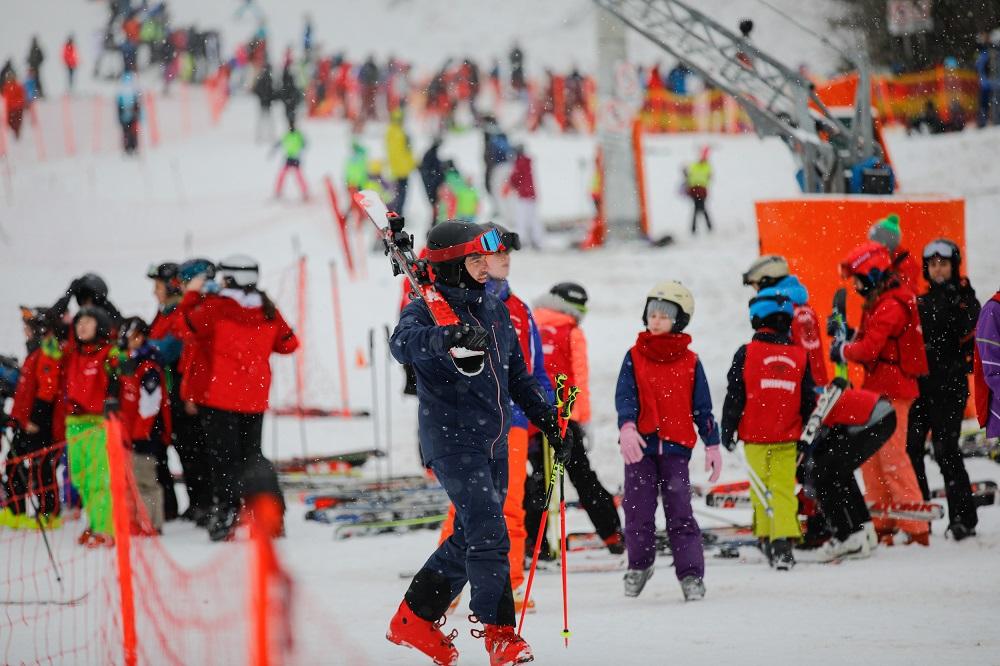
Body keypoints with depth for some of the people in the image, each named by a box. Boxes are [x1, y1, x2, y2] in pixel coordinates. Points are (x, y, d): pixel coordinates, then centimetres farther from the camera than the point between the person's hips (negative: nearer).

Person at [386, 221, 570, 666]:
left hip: (493, 442, 8)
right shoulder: (427, 310, -10)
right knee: (489, 534, -15)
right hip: (453, 440, -8)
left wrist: (549, 422, 16)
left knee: (470, 538, 11)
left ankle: (414, 620, 24)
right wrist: (446, 338, -52)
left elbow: (517, 375, 22)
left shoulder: (495, 309, 13)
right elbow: (404, 343, -34)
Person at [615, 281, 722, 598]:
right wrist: (627, 427, -22)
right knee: (638, 510, 5)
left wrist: (712, 445, 7)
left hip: (676, 447, -1)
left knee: (680, 512, -6)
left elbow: (702, 407, 11)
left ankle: (691, 574, -4)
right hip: (640, 445, 1)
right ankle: (638, 566, 25)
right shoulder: (634, 358, 7)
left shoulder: (690, 363, 7)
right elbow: (624, 396, -4)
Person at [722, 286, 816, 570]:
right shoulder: (799, 355, 3)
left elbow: (735, 396, -3)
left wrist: (728, 431, 7)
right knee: (784, 489, 0)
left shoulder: (747, 354, -5)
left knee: (760, 488, 11)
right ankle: (783, 541, -12)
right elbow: (809, 400, 9)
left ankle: (766, 537, 12)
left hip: (756, 437, -1)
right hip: (788, 439, 1)